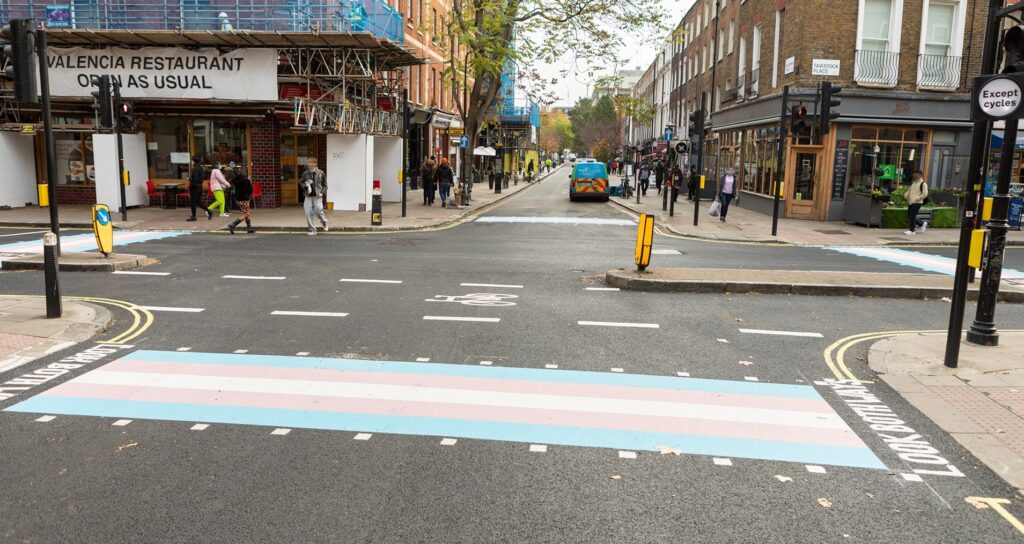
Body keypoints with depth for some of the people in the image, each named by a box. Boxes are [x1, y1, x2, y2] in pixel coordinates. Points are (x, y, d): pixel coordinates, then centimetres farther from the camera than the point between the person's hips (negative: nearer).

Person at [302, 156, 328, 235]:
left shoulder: (321, 173, -1)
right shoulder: (305, 174, 6)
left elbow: (325, 185, 5)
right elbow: (302, 184, 17)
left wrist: (322, 192, -9)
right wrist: (305, 185, -6)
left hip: (317, 196, -3)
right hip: (308, 196, 3)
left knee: (318, 211, -6)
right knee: (308, 213, -3)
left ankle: (324, 222, 28)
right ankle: (312, 230, 8)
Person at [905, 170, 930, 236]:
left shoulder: (923, 184, -8)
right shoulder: (913, 183, 16)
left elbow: (924, 194, -13)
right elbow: (909, 190, 27)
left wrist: (916, 199, -16)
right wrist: (907, 196, 7)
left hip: (917, 203, -8)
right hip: (910, 202, 8)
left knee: (912, 216, -9)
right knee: (909, 216, 9)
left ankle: (912, 230, 0)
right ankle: (922, 224, 28)